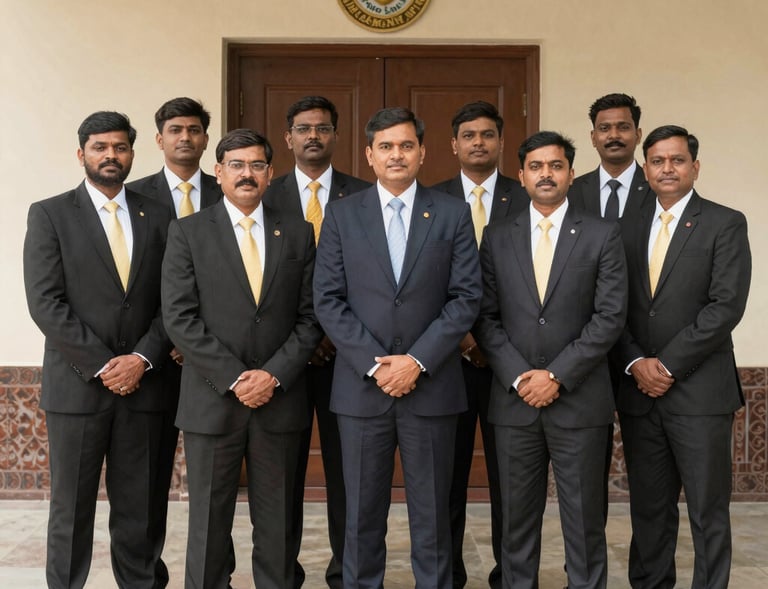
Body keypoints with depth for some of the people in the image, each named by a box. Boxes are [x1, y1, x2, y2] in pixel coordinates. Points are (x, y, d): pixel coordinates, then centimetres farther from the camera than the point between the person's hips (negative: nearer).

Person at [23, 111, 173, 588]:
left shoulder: (158, 217, 9)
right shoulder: (50, 215, 2)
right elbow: (46, 303, -7)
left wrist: (141, 359, -8)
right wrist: (102, 365, -12)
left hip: (142, 385, 2)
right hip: (77, 386, -2)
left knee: (137, 509, 7)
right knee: (72, 509, 5)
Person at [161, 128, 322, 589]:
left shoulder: (298, 234, 8)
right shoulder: (188, 232, 2)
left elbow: (310, 317, 4)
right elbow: (180, 318, -5)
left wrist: (274, 374, -9)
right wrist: (234, 378, -12)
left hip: (280, 400, 2)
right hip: (213, 401, -1)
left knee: (277, 524, 9)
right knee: (209, 523, 7)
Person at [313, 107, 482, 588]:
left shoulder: (453, 214, 4)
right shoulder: (341, 214, 5)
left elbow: (466, 297, -2)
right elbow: (328, 300, 0)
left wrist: (418, 360, -11)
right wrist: (375, 363, -10)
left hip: (431, 385, 0)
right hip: (361, 385, 1)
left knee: (432, 513, 8)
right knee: (362, 513, 9)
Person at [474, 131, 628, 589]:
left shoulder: (602, 235, 1)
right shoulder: (497, 237, 8)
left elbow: (610, 316, -6)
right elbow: (486, 317, 5)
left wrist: (557, 375, -12)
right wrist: (519, 377, -8)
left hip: (580, 400, -2)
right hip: (514, 399, 2)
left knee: (584, 519, 5)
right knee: (518, 518, 10)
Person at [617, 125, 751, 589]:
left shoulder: (725, 224, -1)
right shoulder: (629, 226, 12)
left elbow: (726, 306, -11)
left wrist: (669, 365, -13)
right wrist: (637, 363, -7)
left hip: (699, 391, -4)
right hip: (639, 391, 4)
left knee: (708, 511, 3)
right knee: (648, 508, 11)